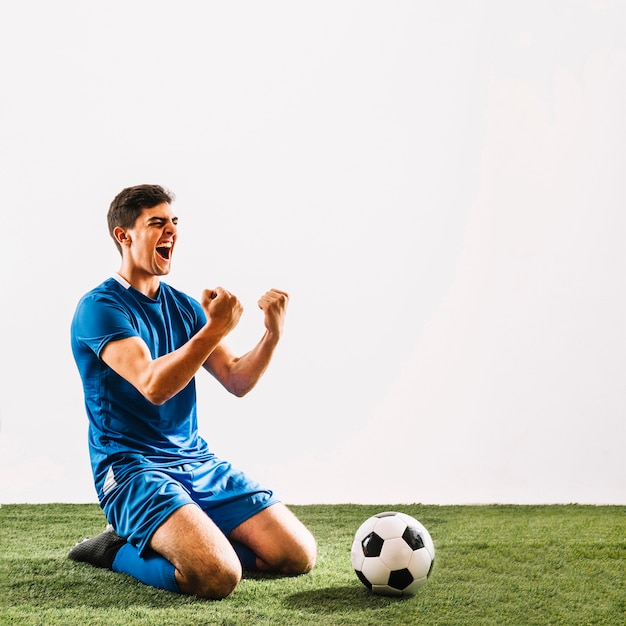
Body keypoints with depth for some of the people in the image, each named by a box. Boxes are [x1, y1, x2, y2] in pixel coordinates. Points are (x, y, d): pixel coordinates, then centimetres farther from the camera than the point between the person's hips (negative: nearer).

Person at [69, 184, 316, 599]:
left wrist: (273, 334, -8)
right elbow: (154, 386, -24)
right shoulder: (100, 306, -10)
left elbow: (237, 382, 8)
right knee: (218, 577, -29)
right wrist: (215, 328, -29)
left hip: (198, 462, 7)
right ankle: (118, 551, -1)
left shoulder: (184, 306, 13)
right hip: (132, 468, -7)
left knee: (298, 555, -5)